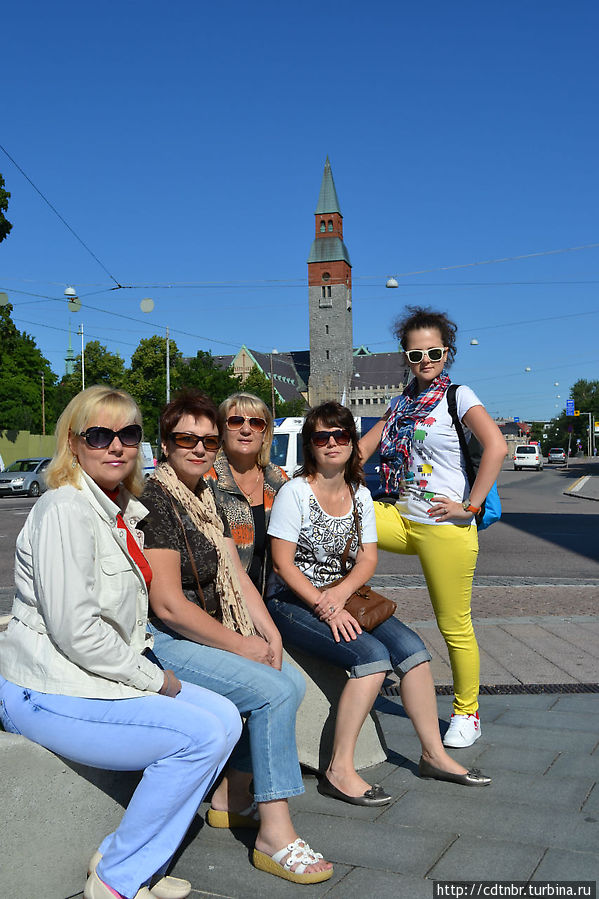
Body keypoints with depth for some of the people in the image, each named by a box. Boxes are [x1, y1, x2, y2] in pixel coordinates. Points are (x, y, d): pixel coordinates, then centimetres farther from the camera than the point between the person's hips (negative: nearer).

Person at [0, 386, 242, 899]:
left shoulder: (124, 511, 12)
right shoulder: (66, 510, -18)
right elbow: (75, 630, -24)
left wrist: (151, 667, 7)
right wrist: (154, 678, -13)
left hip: (113, 674, 10)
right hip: (48, 694, -9)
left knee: (225, 718, 2)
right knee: (200, 736, -17)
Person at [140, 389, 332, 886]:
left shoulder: (206, 498, 12)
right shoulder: (154, 500, -17)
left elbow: (235, 575, 12)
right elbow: (168, 605, -21)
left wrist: (269, 632, -3)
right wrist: (241, 646, -15)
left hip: (205, 634, 9)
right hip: (159, 640, -9)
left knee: (292, 682, 1)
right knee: (274, 692, -19)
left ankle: (231, 798, 14)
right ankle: (275, 836, -8)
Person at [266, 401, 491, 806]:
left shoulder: (360, 494, 7)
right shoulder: (295, 491, -11)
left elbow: (368, 560, 4)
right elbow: (283, 563, -13)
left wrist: (339, 594, -15)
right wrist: (325, 607, -21)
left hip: (341, 595, 6)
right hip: (292, 602, -6)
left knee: (410, 646, -12)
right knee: (372, 655, -26)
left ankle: (434, 754, 2)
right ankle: (339, 770, -17)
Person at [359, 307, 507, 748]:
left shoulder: (458, 396, -6)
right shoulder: (403, 402, 14)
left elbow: (496, 446, -20)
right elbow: (365, 446, 16)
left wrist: (470, 505, -20)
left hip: (445, 529, -6)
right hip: (400, 519, 6)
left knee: (455, 626, 3)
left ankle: (467, 714, 24)